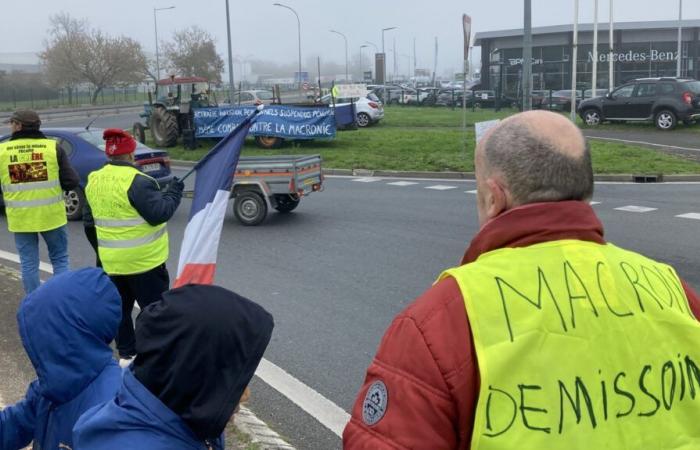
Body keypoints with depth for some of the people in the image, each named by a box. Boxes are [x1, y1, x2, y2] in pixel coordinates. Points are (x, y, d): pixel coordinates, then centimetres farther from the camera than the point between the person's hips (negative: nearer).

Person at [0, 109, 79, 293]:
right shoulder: (53, 147, -8)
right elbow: (72, 182, -9)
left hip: (20, 218, 1)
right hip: (51, 215, 0)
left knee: (29, 264, 12)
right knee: (60, 260, 14)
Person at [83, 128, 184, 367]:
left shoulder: (94, 181, 7)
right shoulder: (137, 181, -19)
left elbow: (89, 223, 14)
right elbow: (158, 214, -21)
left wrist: (101, 250, 25)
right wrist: (174, 192, -6)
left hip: (112, 262, 7)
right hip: (144, 260, -7)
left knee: (121, 307, 18)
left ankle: (126, 355, 24)